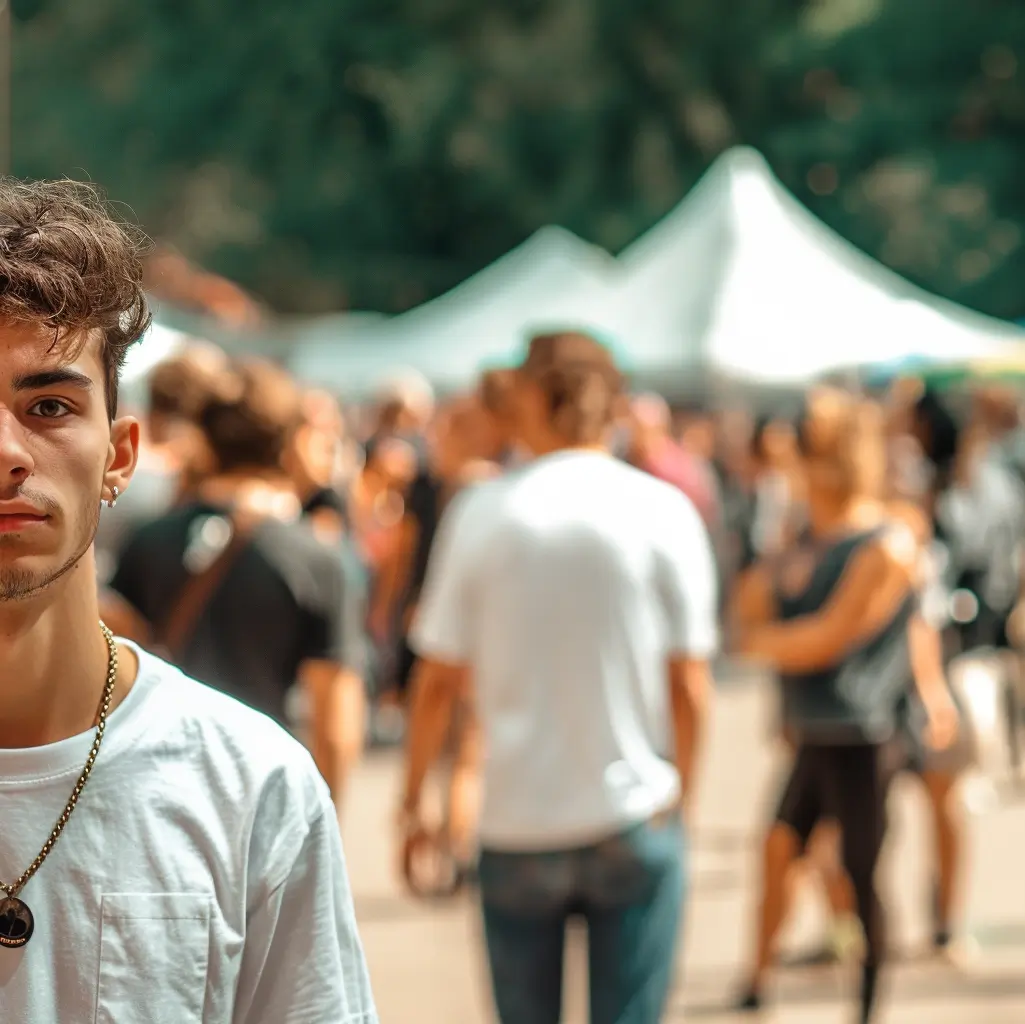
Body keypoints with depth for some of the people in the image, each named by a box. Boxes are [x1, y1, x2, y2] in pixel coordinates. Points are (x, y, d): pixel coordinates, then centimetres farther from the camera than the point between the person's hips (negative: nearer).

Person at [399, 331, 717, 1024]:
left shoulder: (480, 512, -2)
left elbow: (438, 681, -1)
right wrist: (681, 794, 11)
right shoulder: (664, 512, -3)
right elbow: (691, 687, -3)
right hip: (634, 820, -1)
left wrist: (413, 801, 11)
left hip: (517, 827, 1)